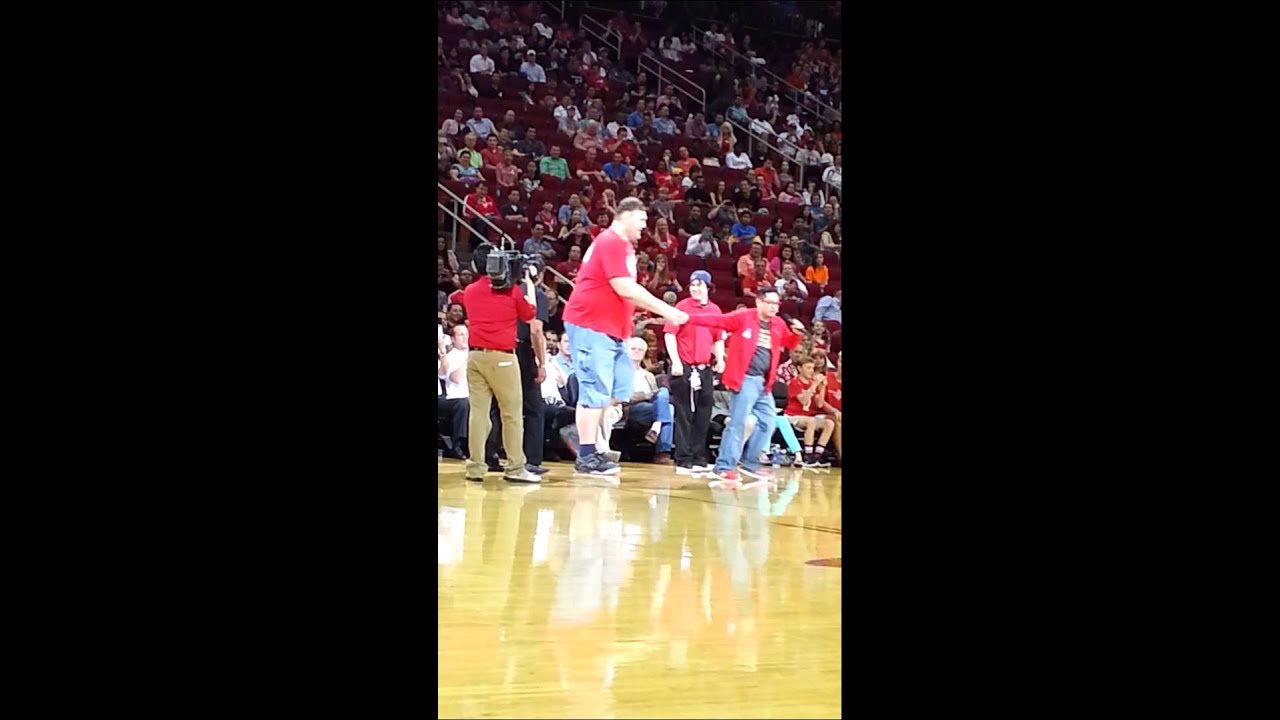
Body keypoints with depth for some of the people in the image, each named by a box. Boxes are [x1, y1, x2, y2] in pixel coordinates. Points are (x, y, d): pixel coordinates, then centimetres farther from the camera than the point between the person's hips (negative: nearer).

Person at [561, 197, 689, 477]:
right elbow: (624, 288, -19)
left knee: (620, 389, 9)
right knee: (595, 390, -9)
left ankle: (597, 449, 14)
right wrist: (666, 310, -16)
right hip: (590, 325, -10)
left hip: (612, 329, 10)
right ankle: (586, 457, -6)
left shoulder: (624, 245, 18)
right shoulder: (611, 242, -13)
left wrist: (665, 313, 11)